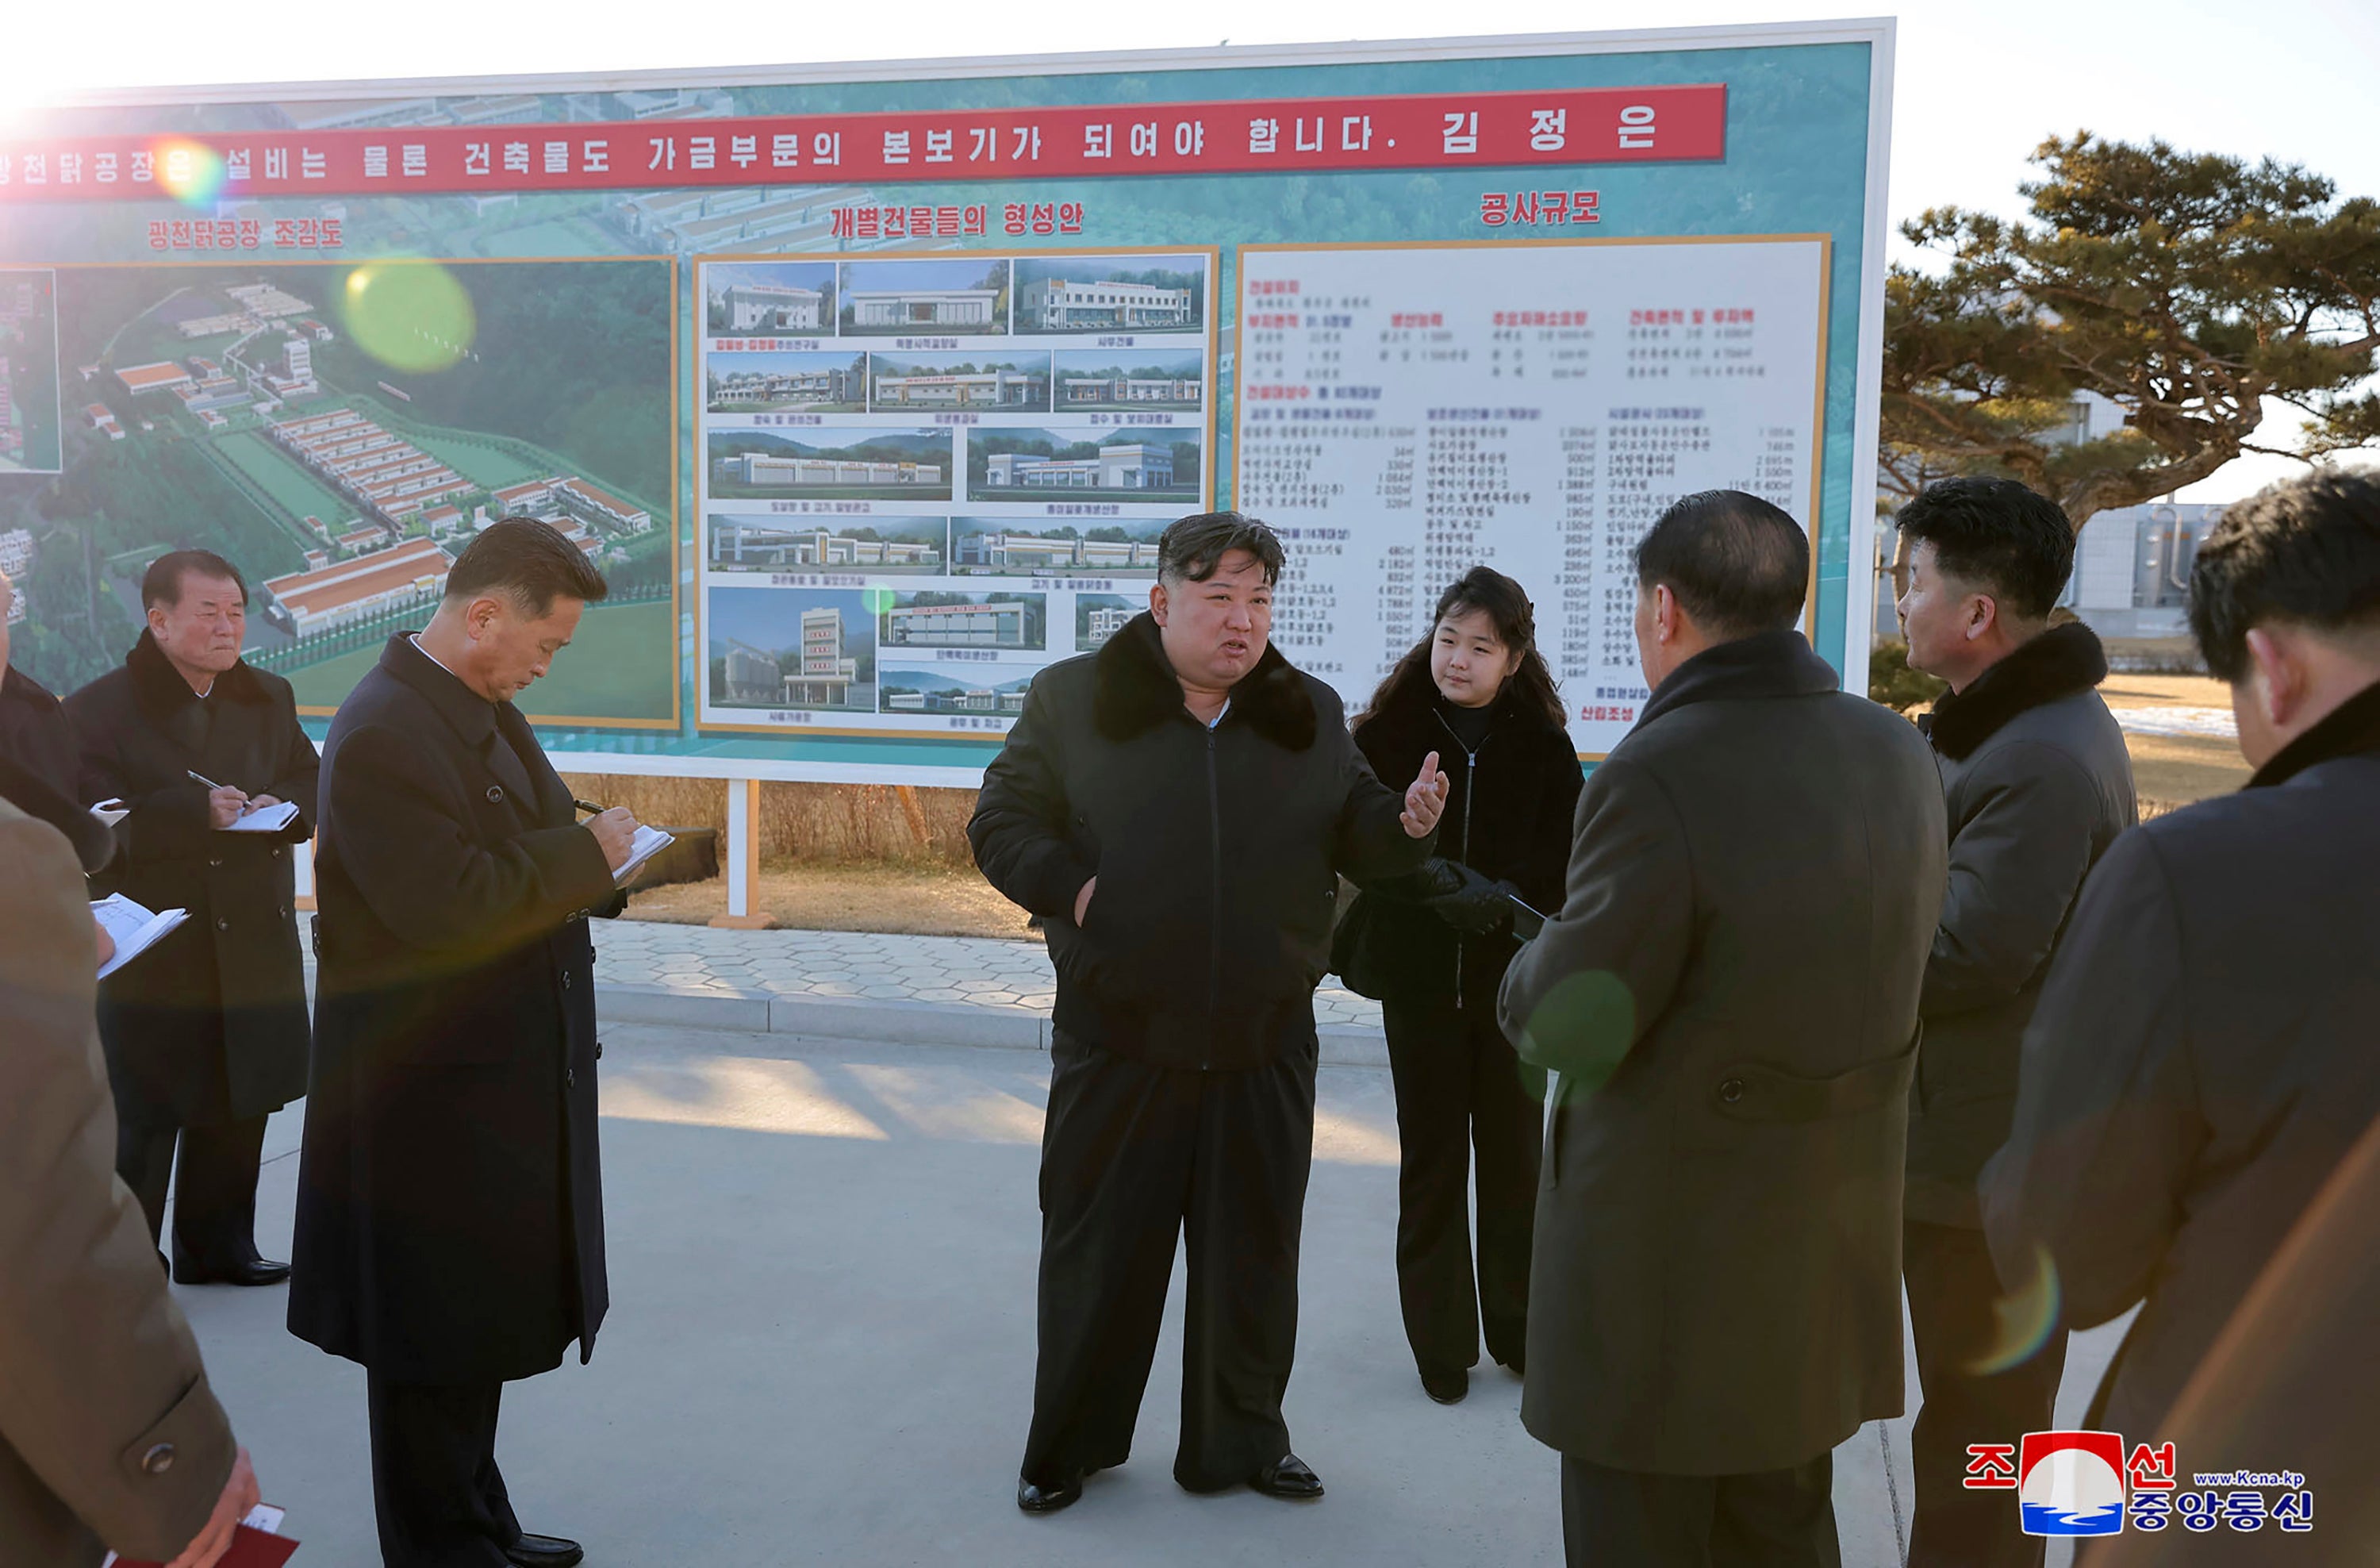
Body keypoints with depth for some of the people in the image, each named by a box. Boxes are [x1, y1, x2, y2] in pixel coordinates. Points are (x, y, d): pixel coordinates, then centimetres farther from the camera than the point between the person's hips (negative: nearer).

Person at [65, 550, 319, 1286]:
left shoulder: (269, 697, 9)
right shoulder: (98, 709, -9)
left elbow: (308, 779, 15)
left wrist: (285, 806, -8)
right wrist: (197, 811, -24)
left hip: (255, 944, 6)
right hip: (154, 957, -6)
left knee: (238, 1110, 16)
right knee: (143, 1117, 1)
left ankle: (219, 1245, 32)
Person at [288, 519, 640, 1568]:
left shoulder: (485, 711, 10)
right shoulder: (383, 733, -21)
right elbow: (446, 906, -28)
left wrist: (601, 856, 0)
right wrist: (585, 855, -17)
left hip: (503, 1077, 10)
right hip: (430, 1096, -10)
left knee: (483, 1319, 20)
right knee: (437, 1332, 6)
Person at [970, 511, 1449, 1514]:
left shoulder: (1311, 714, 7)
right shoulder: (1073, 699, -2)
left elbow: (1355, 839, 9)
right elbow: (1000, 823, 0)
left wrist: (1407, 825, -12)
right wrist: (1069, 887, -16)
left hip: (1263, 1050, 2)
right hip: (1117, 1044, -2)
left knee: (1253, 1255, 13)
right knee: (1098, 1251, 10)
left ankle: (1241, 1440, 32)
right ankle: (1068, 1445, 30)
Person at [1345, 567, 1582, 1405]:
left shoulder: (1543, 744, -1)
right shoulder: (1390, 732, -2)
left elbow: (1565, 863, -4)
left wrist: (1502, 896, -20)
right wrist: (1430, 884, -22)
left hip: (1514, 976, 1)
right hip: (1419, 976, 0)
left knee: (1514, 1155, 10)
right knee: (1432, 1158, 6)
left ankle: (1518, 1328, 26)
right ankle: (1442, 1343, 18)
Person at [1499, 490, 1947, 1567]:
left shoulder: (1657, 776, -24)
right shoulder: (1899, 754, 1)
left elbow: (1569, 1028, -19)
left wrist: (1525, 975, 3)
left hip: (1662, 1251, -7)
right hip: (1823, 1247, 7)